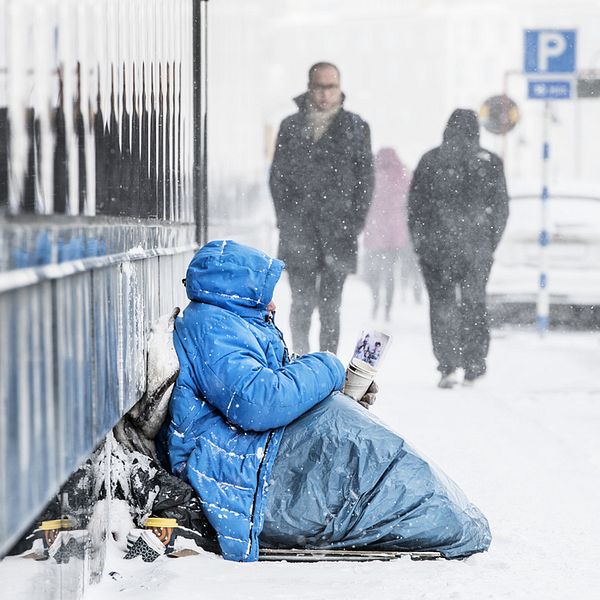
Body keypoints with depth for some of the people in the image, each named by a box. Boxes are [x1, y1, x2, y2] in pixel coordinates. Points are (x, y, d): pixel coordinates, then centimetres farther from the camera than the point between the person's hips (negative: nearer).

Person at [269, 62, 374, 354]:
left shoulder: (355, 127, 7)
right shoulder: (291, 126, 10)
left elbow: (365, 179, 6)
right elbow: (277, 175, 10)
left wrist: (354, 223, -2)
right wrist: (286, 219, 0)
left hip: (337, 229, 0)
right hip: (299, 229, 1)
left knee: (330, 305, -1)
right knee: (302, 301, -6)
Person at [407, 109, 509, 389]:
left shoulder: (430, 161, 0)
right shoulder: (491, 163, 1)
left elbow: (415, 205, 2)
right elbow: (501, 208, 3)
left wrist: (419, 241, 10)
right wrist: (491, 242, 12)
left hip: (437, 243, -1)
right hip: (477, 246, 1)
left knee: (442, 303, 2)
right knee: (474, 304, 13)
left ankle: (448, 366, -10)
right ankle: (474, 367, 15)